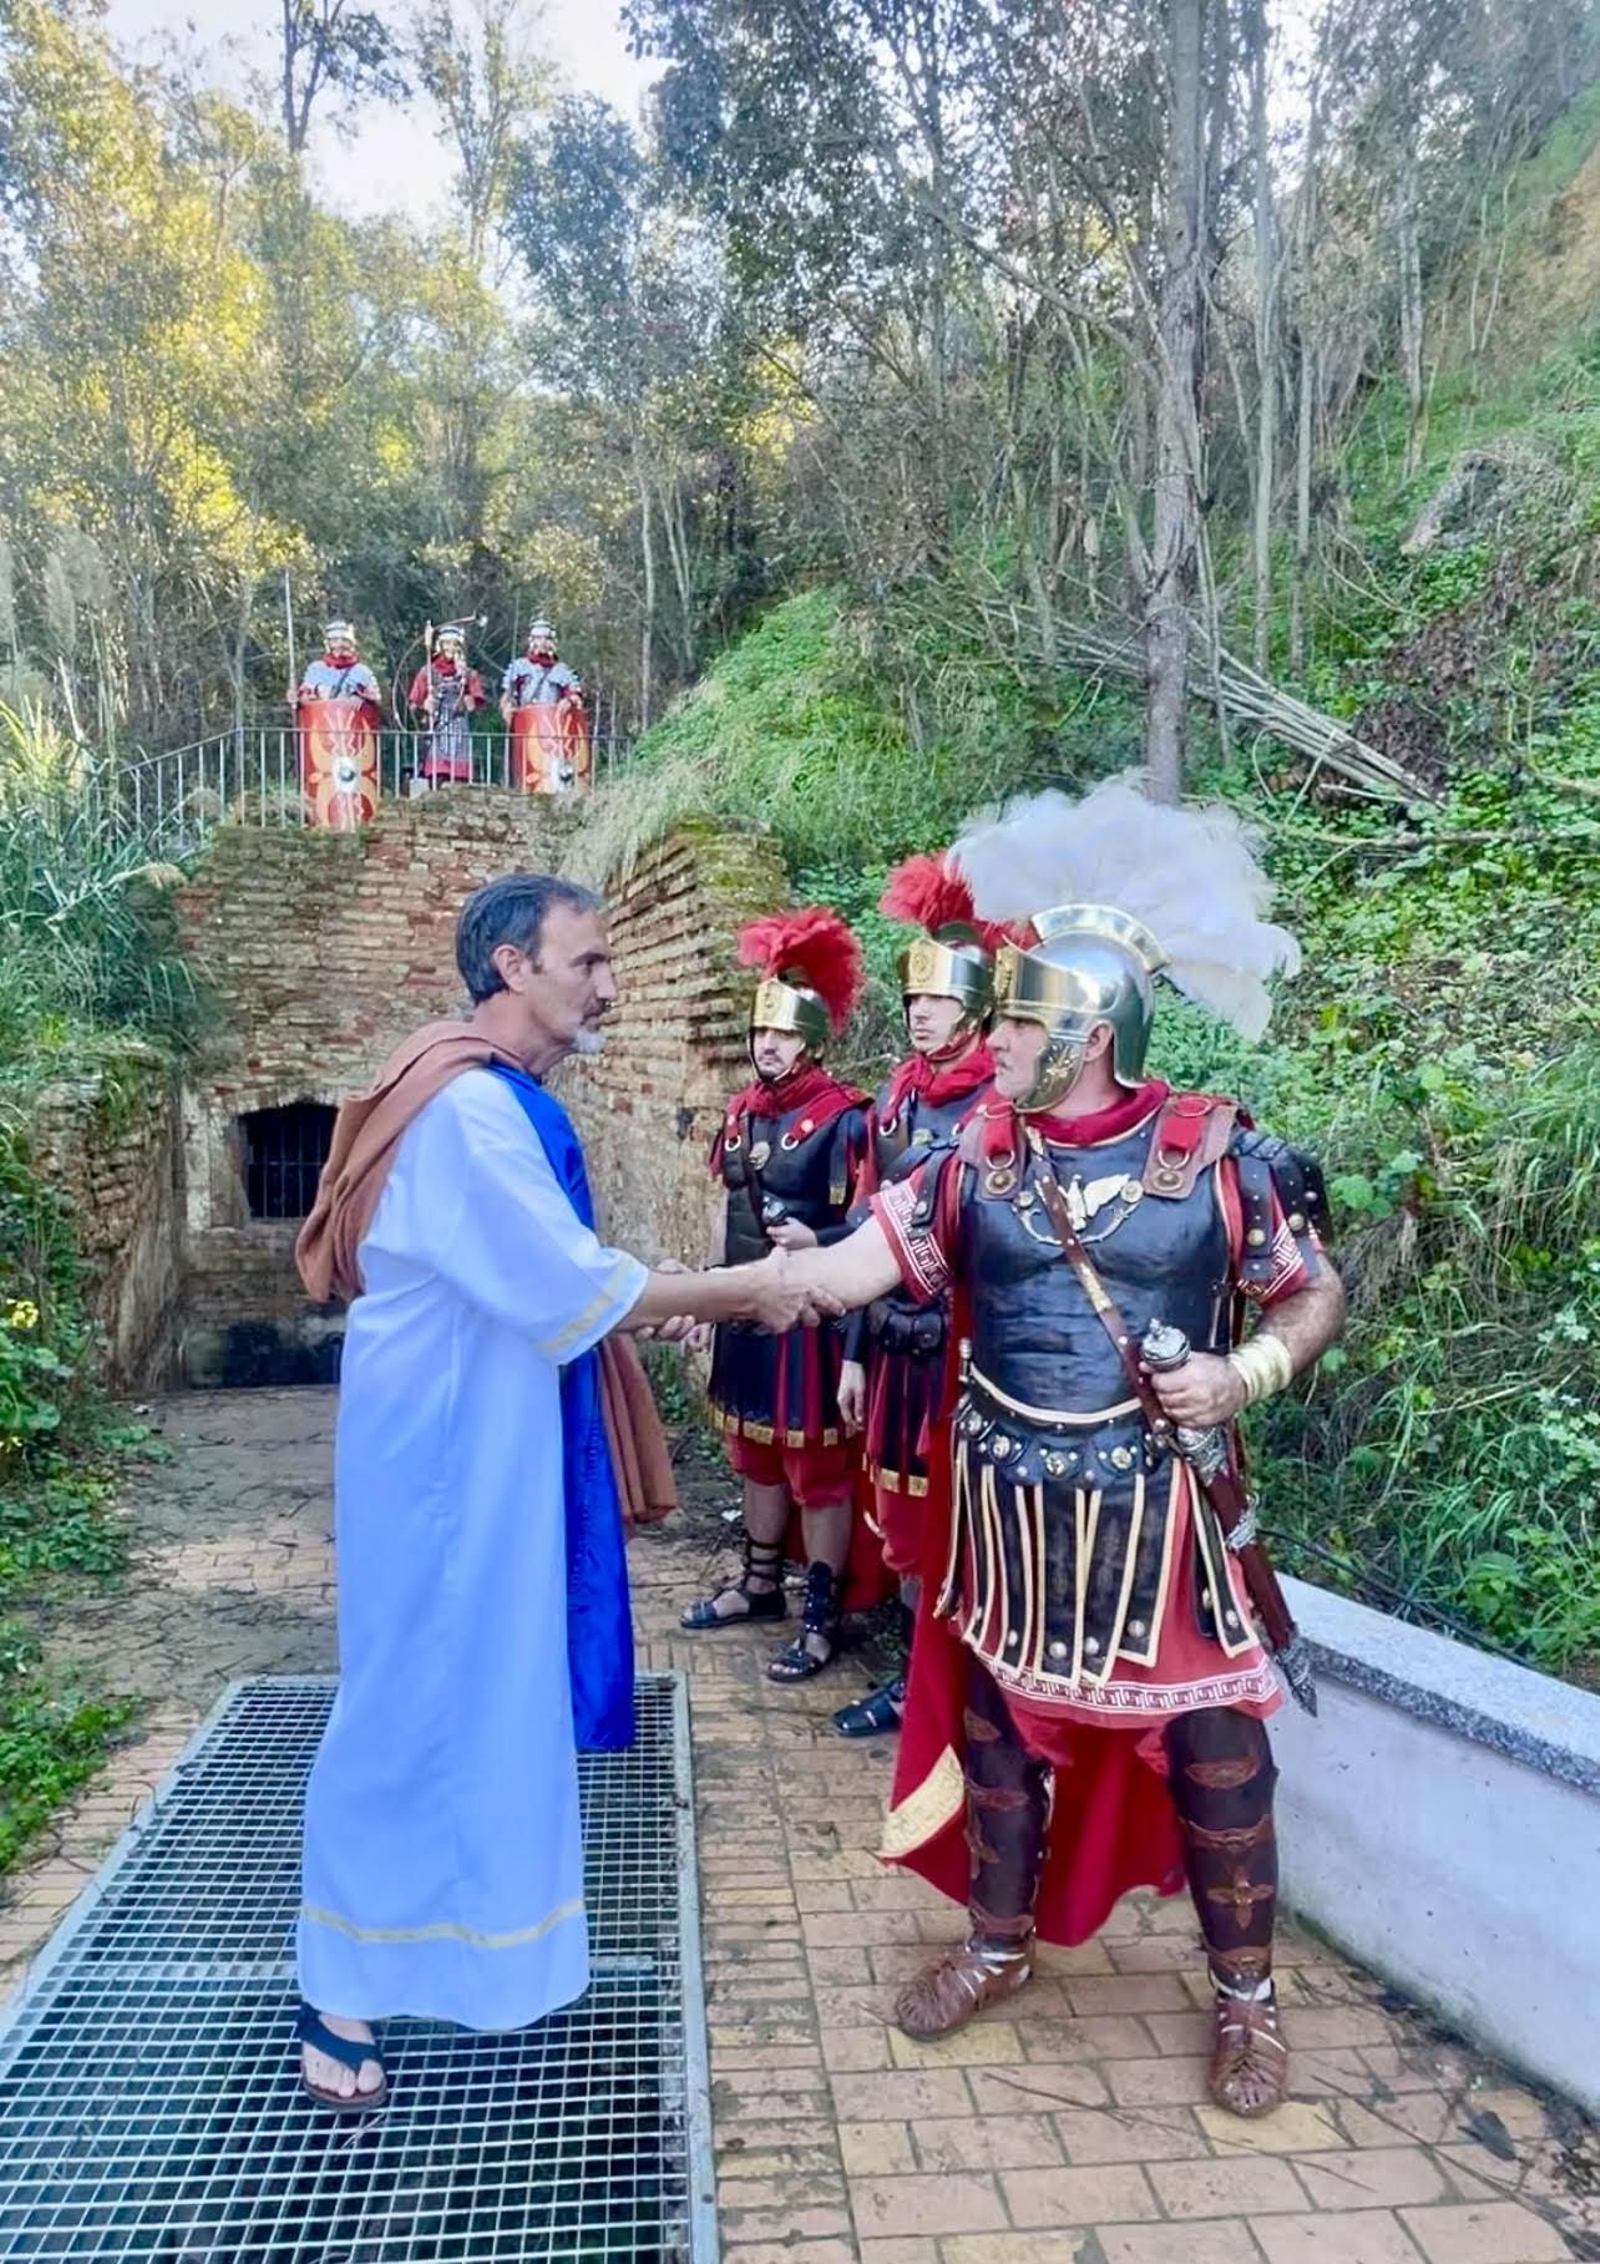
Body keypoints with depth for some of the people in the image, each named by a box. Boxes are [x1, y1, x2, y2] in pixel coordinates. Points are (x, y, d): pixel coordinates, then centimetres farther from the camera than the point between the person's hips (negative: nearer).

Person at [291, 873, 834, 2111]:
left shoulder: (508, 1102, 9)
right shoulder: (469, 1107, -23)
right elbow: (574, 1290, -24)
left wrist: (696, 1293, 2)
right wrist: (741, 1291, -13)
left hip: (493, 1443, 9)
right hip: (442, 1450, -9)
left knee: (490, 1693, 19)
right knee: (415, 1702, 4)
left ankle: (460, 1929, 38)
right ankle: (339, 1993, 23)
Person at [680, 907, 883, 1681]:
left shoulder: (843, 1117, -14)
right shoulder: (744, 1110, 8)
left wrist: (816, 1243, -31)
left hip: (810, 1316, -7)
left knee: (818, 1466, 3)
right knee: (756, 1454, 19)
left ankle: (821, 1618, 13)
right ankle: (760, 1583, 34)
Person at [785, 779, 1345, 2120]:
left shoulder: (1216, 1152, -10)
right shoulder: (973, 1163, -4)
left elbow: (1316, 1296, 0)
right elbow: (849, 1268, -11)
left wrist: (1246, 1373, -18)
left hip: (1165, 1511, -2)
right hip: (1015, 1510, 3)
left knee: (1214, 1752, 9)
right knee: (999, 1728, 17)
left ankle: (1248, 1996, 33)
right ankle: (998, 1944, 41)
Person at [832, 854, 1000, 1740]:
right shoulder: (893, 1101, 8)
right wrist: (855, 1350, 12)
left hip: (970, 1346, -6)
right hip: (897, 1343, 6)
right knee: (904, 1522, 15)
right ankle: (920, 1674, 31)